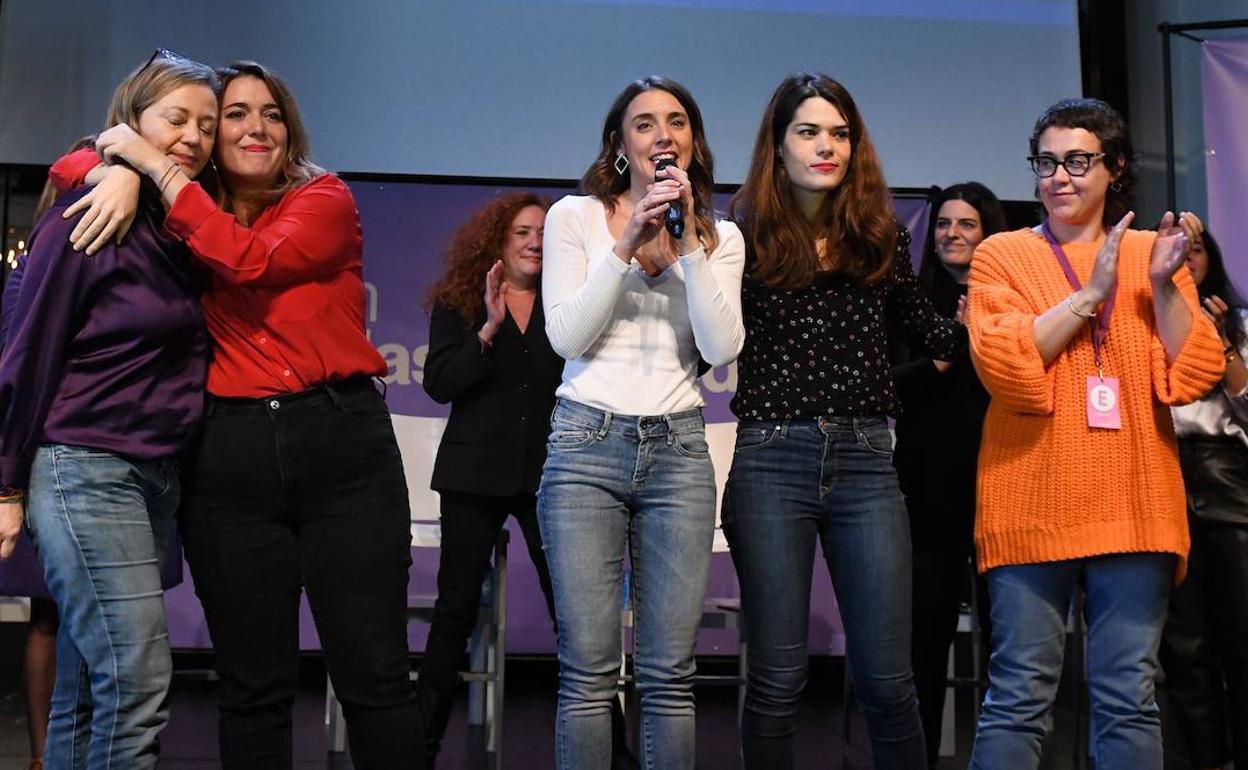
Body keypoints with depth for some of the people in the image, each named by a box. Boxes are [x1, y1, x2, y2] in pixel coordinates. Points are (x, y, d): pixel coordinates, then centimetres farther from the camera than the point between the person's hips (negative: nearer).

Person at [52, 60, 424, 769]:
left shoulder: (325, 198, 5)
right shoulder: (187, 218, 15)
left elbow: (253, 261, -13)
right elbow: (72, 166, 20)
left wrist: (157, 168, -9)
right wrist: (122, 174, -2)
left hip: (342, 444, -3)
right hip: (230, 453, 3)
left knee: (375, 676, -3)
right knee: (254, 686, 8)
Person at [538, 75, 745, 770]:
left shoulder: (721, 237, 11)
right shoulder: (576, 217, 6)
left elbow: (722, 349, -3)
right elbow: (566, 336, -4)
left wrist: (689, 241, -8)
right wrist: (626, 245, -11)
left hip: (678, 451, 2)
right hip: (587, 444, -2)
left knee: (671, 673, 2)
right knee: (589, 669, -4)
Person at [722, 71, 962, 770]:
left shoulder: (881, 236, 9)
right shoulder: (748, 235, 2)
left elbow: (931, 331, 22)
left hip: (866, 459, 2)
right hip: (772, 460, -2)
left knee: (886, 679, 3)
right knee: (778, 680, 4)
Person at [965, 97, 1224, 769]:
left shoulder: (1149, 252, 14)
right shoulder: (1002, 254, 7)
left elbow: (1190, 378, 4)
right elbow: (1003, 364, -9)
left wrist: (1163, 284, -7)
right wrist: (1091, 292, -12)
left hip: (1135, 507, 2)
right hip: (1033, 505, -2)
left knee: (1129, 700, 5)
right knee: (1020, 698, -3)